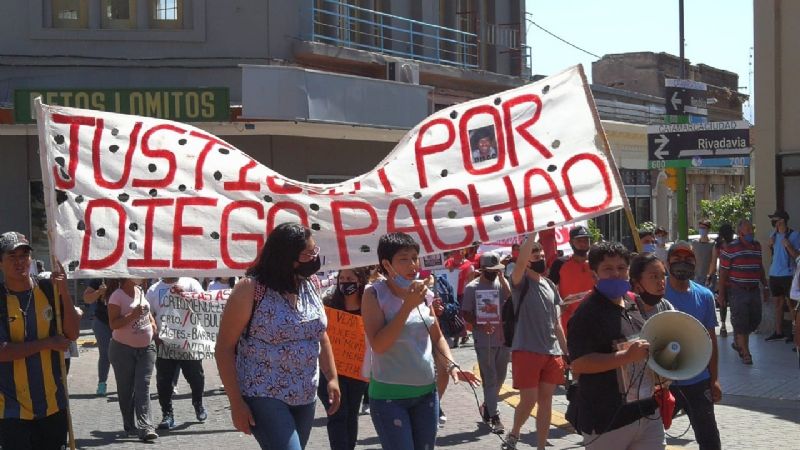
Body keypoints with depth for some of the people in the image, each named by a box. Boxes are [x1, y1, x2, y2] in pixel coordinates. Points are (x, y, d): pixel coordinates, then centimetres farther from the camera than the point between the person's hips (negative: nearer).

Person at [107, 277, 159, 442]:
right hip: (123, 349, -4)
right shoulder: (117, 296, -13)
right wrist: (132, 315, -28)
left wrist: (152, 322, 7)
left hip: (146, 348, 4)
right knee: (126, 389, 7)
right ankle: (130, 426, 21)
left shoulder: (140, 291, 6)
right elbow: (113, 324, -18)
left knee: (143, 386, -6)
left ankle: (145, 426, -13)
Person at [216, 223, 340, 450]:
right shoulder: (251, 289, -13)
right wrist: (236, 403, -14)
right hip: (263, 397, -7)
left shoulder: (309, 288, 6)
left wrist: (332, 378, 8)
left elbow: (320, 335, 18)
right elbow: (225, 347, -11)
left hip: (305, 398, 7)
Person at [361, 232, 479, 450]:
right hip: (389, 394, -6)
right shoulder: (375, 294, -10)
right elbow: (378, 345, -20)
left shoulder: (423, 293, 5)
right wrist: (408, 305, -22)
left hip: (426, 391, 6)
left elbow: (437, 337, 17)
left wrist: (451, 365, 0)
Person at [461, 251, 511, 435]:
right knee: (490, 379, -2)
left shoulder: (502, 283, 6)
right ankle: (494, 416, 1)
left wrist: (503, 280, -12)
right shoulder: (472, 287, -4)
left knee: (500, 378, 14)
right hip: (484, 340, -4)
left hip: (504, 337, 4)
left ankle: (487, 406, 34)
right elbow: (466, 314, -4)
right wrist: (480, 325, -21)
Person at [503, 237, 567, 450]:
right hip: (526, 351, -5)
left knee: (545, 401, 8)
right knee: (528, 401, -5)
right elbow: (520, 260, -28)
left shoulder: (550, 285, 13)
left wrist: (566, 352, 13)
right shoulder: (521, 282, -5)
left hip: (552, 353, 6)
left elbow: (556, 323, 16)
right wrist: (532, 232, -29)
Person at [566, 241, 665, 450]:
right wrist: (627, 357, -26)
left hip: (648, 414, 7)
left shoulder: (634, 307, 14)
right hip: (607, 421, -7)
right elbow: (578, 364, -21)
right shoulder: (587, 313, -12)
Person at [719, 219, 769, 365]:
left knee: (755, 320, 11)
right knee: (740, 322, -3)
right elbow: (723, 272, -8)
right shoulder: (730, 249, -10)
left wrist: (765, 286, 19)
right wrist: (722, 293, -8)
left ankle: (738, 343, 33)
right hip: (737, 291, -6)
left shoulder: (757, 246, 9)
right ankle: (745, 353, 5)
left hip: (754, 291, 6)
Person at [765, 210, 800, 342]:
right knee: (778, 303, 14)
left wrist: (788, 246, -24)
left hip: (787, 275, -7)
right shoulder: (773, 235, 9)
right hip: (774, 274, 7)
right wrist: (770, 244, 1)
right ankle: (778, 332, 22)